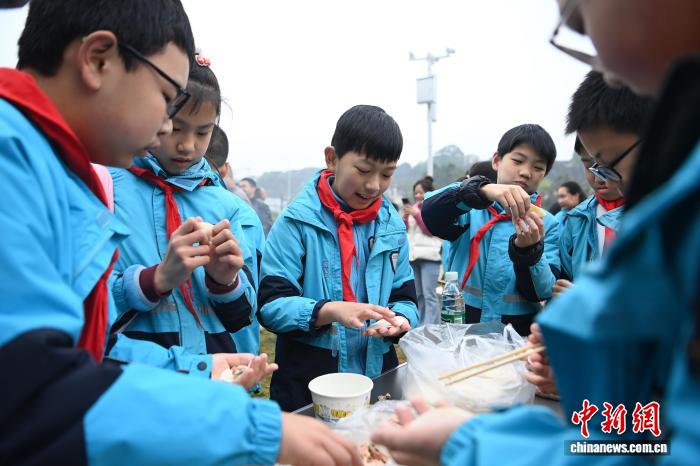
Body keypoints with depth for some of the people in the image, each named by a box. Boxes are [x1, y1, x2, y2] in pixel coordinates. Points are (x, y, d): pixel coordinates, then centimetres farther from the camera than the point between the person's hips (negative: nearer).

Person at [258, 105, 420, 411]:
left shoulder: (392, 225, 2)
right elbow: (270, 304, -15)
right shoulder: (297, 221, -11)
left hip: (379, 377, 4)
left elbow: (404, 298, 7)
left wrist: (401, 319, -15)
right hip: (306, 382, -4)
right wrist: (330, 311, -30)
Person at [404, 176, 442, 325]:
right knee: (417, 294, 10)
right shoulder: (415, 207, 16)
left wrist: (417, 214, -12)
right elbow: (406, 230, 19)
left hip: (429, 256, -6)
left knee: (429, 295, -11)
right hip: (413, 255, 6)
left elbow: (432, 230, -9)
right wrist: (406, 217, 0)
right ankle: (420, 325, 17)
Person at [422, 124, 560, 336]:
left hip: (518, 335, 0)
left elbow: (541, 292, -3)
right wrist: (482, 190, -31)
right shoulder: (470, 208, 1)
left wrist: (529, 250, -20)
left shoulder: (547, 224, 4)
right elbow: (430, 214, -19)